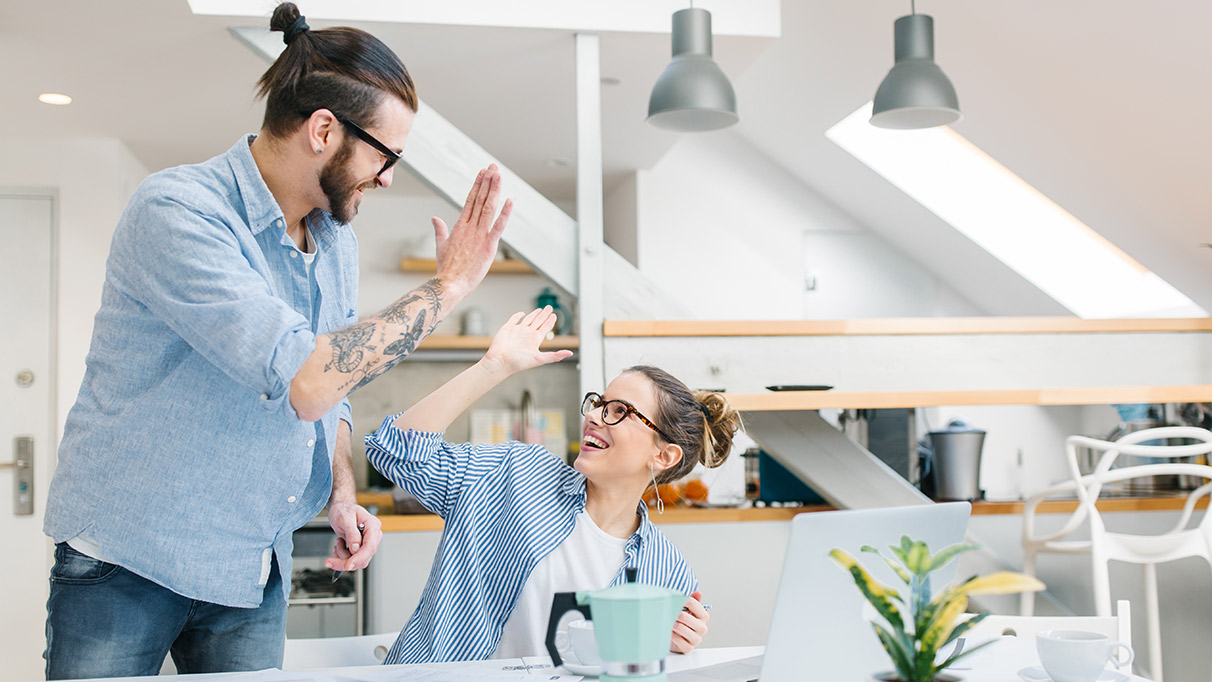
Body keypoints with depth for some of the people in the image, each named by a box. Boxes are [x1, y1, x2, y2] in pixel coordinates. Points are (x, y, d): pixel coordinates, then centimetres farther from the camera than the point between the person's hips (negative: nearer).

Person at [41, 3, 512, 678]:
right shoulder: (177, 211, -20)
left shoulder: (338, 243, 6)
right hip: (129, 564, -6)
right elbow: (304, 380, -30)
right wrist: (449, 285, -23)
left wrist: (342, 495, 0)